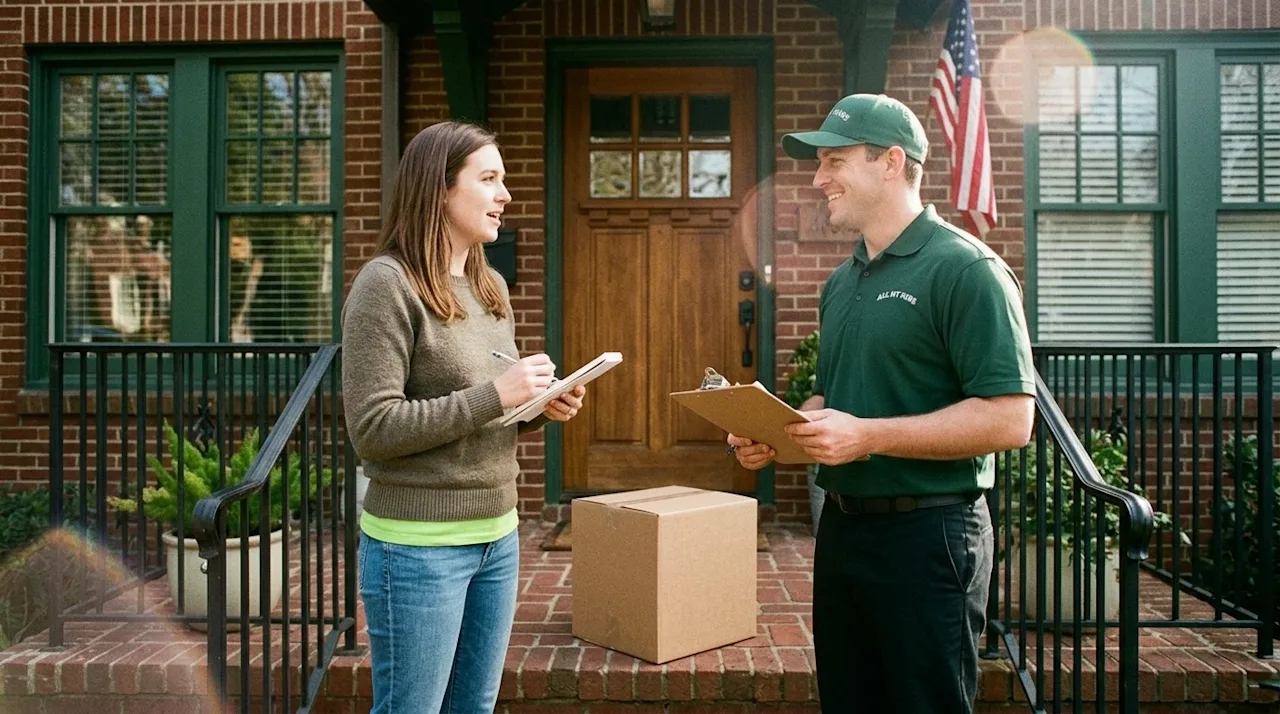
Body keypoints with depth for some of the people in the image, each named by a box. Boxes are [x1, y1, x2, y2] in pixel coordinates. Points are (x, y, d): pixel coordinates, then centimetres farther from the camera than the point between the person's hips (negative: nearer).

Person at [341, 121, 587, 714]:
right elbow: (372, 430, -19)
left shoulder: (491, 286, 10)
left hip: (497, 535, 7)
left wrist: (541, 409, -2)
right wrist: (494, 395, -22)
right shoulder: (387, 283, -14)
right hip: (417, 544, -7)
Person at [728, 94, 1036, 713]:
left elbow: (1009, 419, -20)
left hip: (927, 535, -8)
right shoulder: (842, 282, 13)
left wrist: (867, 436, -24)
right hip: (841, 525, 8)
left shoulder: (964, 268, -12)